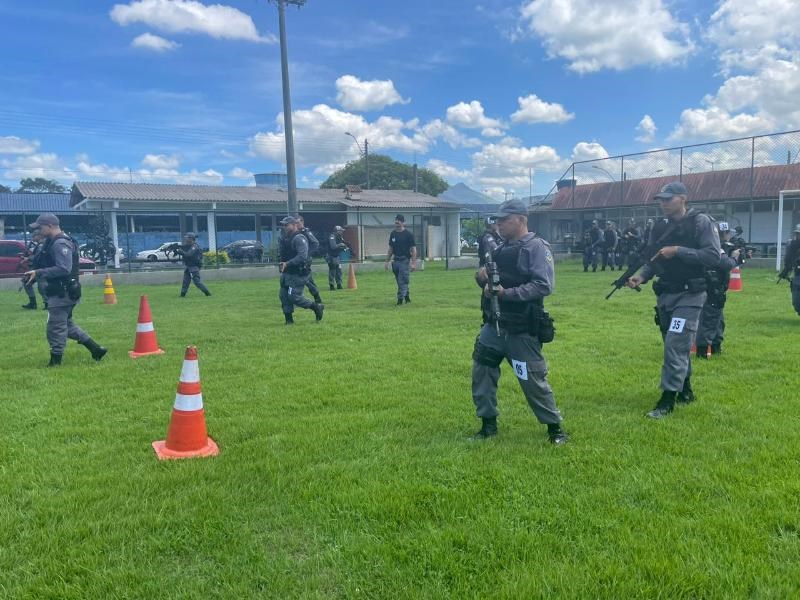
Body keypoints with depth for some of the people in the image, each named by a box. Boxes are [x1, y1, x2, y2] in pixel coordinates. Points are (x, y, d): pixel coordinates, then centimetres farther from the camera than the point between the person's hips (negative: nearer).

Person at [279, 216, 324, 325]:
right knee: (283, 295, 7)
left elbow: (302, 256, -27)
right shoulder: (288, 238, 15)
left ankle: (317, 307, 6)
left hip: (298, 274, -9)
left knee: (294, 296, -11)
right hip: (287, 273, 10)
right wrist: (282, 264, 8)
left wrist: (287, 263, -30)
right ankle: (289, 319, 15)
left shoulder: (299, 238, -15)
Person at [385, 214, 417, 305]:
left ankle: (400, 299, -8)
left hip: (404, 261, -6)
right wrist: (387, 262, 13)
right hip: (395, 260, 6)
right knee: (400, 282, 11)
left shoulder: (408, 234, -6)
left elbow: (413, 249, -7)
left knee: (402, 281, -9)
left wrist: (413, 263, -14)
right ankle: (407, 297, 24)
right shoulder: (393, 234, 11)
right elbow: (390, 249, 17)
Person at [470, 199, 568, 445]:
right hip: (494, 325, 7)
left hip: (522, 330, -7)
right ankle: (488, 424, 24)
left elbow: (544, 285, -20)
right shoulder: (501, 248, 13)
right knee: (481, 372, 8)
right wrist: (482, 277, -5)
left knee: (533, 381, 1)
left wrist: (507, 293, -24)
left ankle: (554, 427, 21)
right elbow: (491, 280, 19)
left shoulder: (537, 247, -10)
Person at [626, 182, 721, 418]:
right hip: (665, 294, 7)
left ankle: (668, 399, -7)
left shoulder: (700, 222, -9)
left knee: (676, 345, -13)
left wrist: (678, 251, -22)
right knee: (676, 346, 16)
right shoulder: (659, 228, 9)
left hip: (690, 295, -7)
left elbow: (713, 256, -17)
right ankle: (685, 391, 31)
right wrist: (641, 276, -9)